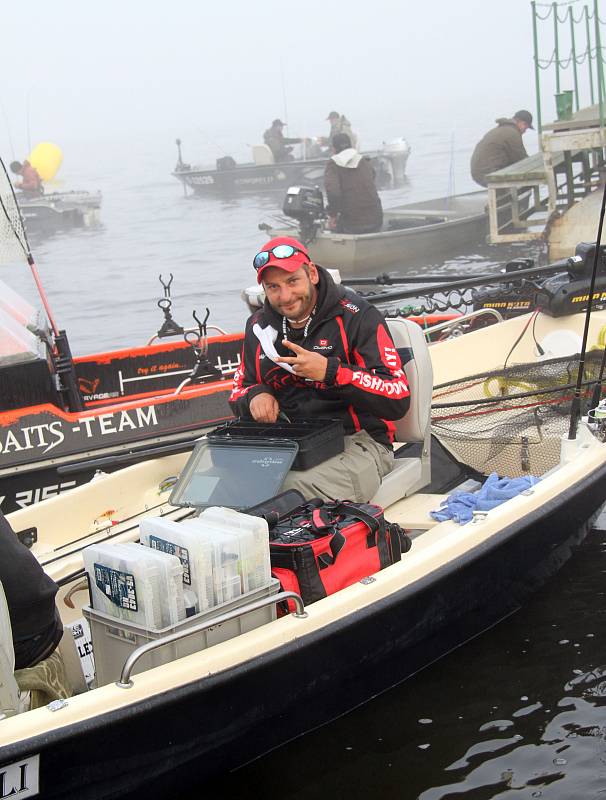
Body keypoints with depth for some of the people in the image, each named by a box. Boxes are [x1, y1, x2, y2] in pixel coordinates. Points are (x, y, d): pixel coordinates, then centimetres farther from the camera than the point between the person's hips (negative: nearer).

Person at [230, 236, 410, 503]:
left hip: (356, 440, -5)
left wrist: (330, 371, -24)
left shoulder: (356, 317, -7)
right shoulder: (260, 325, 12)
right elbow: (239, 389, 23)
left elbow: (399, 399, -14)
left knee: (295, 488, -36)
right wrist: (255, 396, -3)